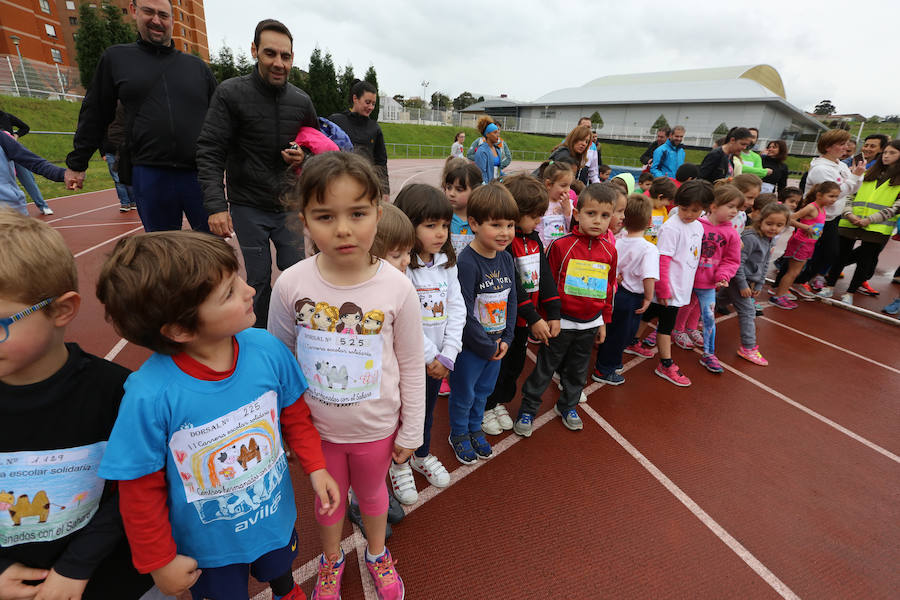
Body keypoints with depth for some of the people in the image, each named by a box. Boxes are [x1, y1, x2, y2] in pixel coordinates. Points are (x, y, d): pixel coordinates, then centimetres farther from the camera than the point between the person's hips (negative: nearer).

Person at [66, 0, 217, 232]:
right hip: (148, 176, 0)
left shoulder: (197, 65, 14)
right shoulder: (115, 57, 13)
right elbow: (94, 116, 15)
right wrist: (77, 164, 16)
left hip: (198, 175, 0)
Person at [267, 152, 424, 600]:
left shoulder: (398, 288, -22)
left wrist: (411, 432, -2)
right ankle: (331, 559, 59)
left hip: (376, 426, 0)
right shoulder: (290, 285, -18)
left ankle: (377, 552, 59)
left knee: (371, 492, 27)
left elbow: (411, 368, -10)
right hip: (316, 426, 1)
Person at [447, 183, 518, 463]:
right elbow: (464, 314, -24)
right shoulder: (466, 263, -25)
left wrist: (505, 339, -1)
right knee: (463, 394, 15)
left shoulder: (506, 259, -1)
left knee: (484, 390, 24)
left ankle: (475, 428, 48)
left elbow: (512, 300, 7)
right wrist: (487, 346, -15)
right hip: (469, 346, -6)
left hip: (496, 345, 7)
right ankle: (459, 434, 40)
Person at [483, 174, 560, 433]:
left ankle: (501, 403, 40)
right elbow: (511, 285, -24)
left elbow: (545, 276, 4)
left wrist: (553, 314, -2)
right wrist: (533, 318, -23)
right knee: (498, 365, 8)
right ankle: (486, 409, 30)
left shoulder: (534, 239, 5)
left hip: (526, 319, 8)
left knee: (516, 363, 20)